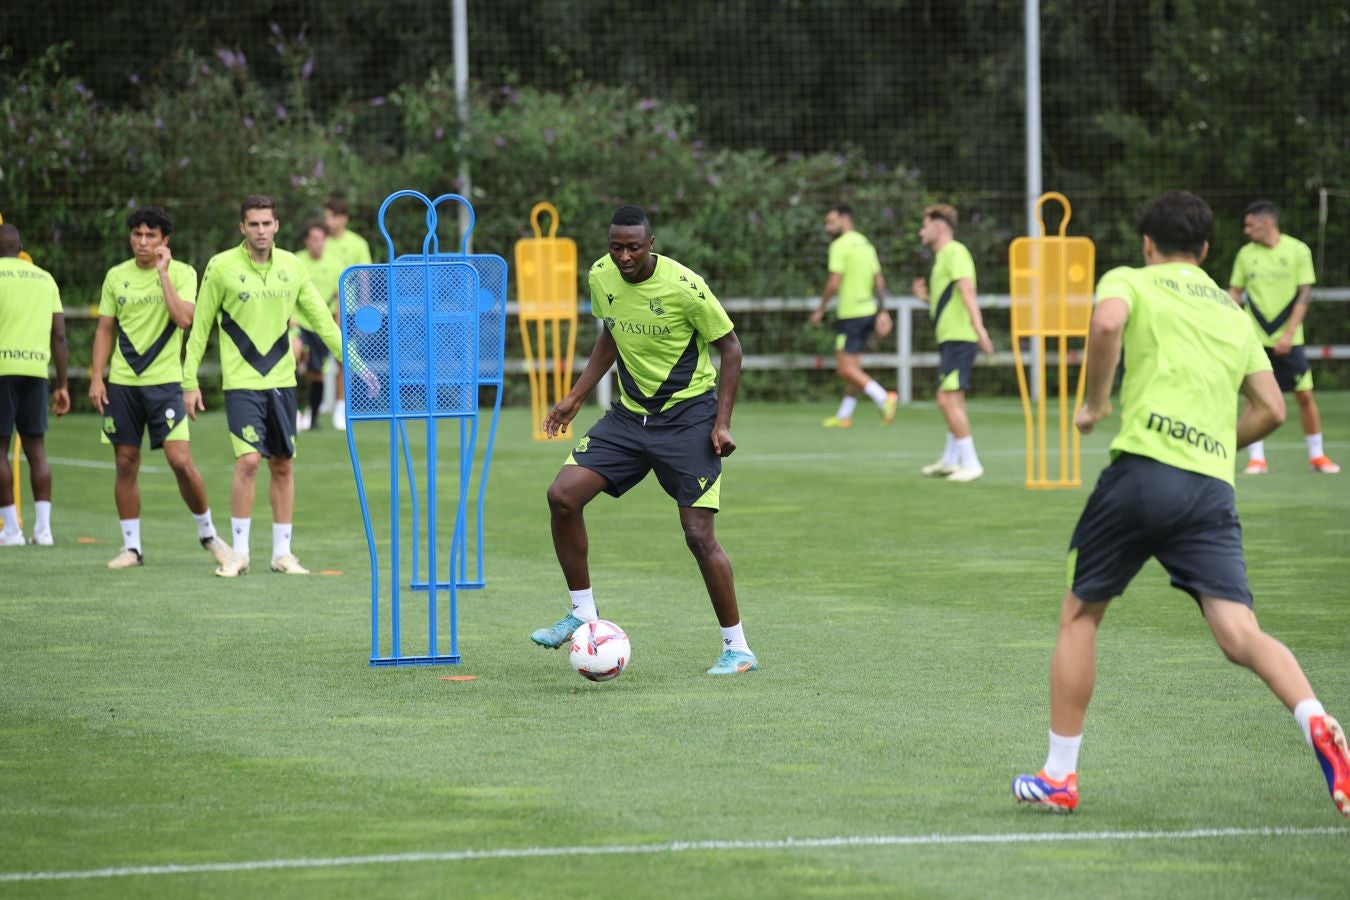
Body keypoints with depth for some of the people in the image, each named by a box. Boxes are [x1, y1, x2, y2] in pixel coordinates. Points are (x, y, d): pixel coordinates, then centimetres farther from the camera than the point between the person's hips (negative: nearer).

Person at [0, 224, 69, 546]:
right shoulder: (45, 279, 16)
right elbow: (59, 336, 12)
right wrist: (62, 385, 15)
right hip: (36, 368, 4)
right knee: (36, 448, 10)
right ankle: (43, 527, 3)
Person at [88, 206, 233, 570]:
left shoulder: (182, 274, -1)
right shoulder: (116, 276, 8)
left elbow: (183, 318, -17)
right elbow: (105, 330, 12)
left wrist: (163, 272, -16)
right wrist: (96, 377, 4)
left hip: (164, 380, -3)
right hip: (122, 382, 3)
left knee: (180, 460, -12)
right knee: (126, 464, 4)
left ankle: (208, 533, 8)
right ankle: (131, 547, 12)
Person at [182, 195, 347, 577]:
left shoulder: (291, 266, 5)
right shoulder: (222, 268, -5)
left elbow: (322, 320, 11)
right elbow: (199, 327, 0)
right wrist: (190, 381, -2)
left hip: (282, 380, 4)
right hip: (241, 382, -4)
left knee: (282, 465, 6)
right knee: (248, 460, -15)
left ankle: (282, 552, 14)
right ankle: (239, 553, -6)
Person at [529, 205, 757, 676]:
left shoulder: (684, 286, -19)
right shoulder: (601, 277, -3)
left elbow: (729, 345, -8)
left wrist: (723, 422, -14)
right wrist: (575, 397, 13)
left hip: (688, 415, -5)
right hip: (630, 414, 6)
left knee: (699, 534, -10)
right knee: (562, 496, -11)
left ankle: (737, 649, 3)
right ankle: (583, 614, 4)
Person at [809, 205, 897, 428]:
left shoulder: (840, 246, -11)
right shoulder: (866, 244, 14)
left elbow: (834, 282, -17)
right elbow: (879, 281, 13)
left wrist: (820, 309, -7)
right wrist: (882, 310, 15)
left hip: (850, 315, -9)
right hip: (868, 310, 9)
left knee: (846, 369, -8)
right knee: (852, 366, 14)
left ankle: (883, 397, -22)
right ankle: (844, 415, 19)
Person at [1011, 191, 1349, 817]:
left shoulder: (1130, 282, 11)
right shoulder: (1233, 313, 25)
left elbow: (1107, 324, -14)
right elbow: (1271, 408, 20)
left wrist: (1095, 403, -1)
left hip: (1144, 467, -3)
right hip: (1213, 486, 3)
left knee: (1079, 614, 15)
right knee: (1241, 634, -7)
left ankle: (1059, 776, 18)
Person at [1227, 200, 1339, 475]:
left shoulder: (1298, 251, -3)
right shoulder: (1246, 254, 4)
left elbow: (1304, 295, -6)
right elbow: (1234, 293, 9)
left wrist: (1288, 334, -14)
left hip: (1288, 340, -1)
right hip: (1255, 338, 1)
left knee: (1305, 395, -1)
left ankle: (1316, 455, 12)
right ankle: (1256, 458, 2)